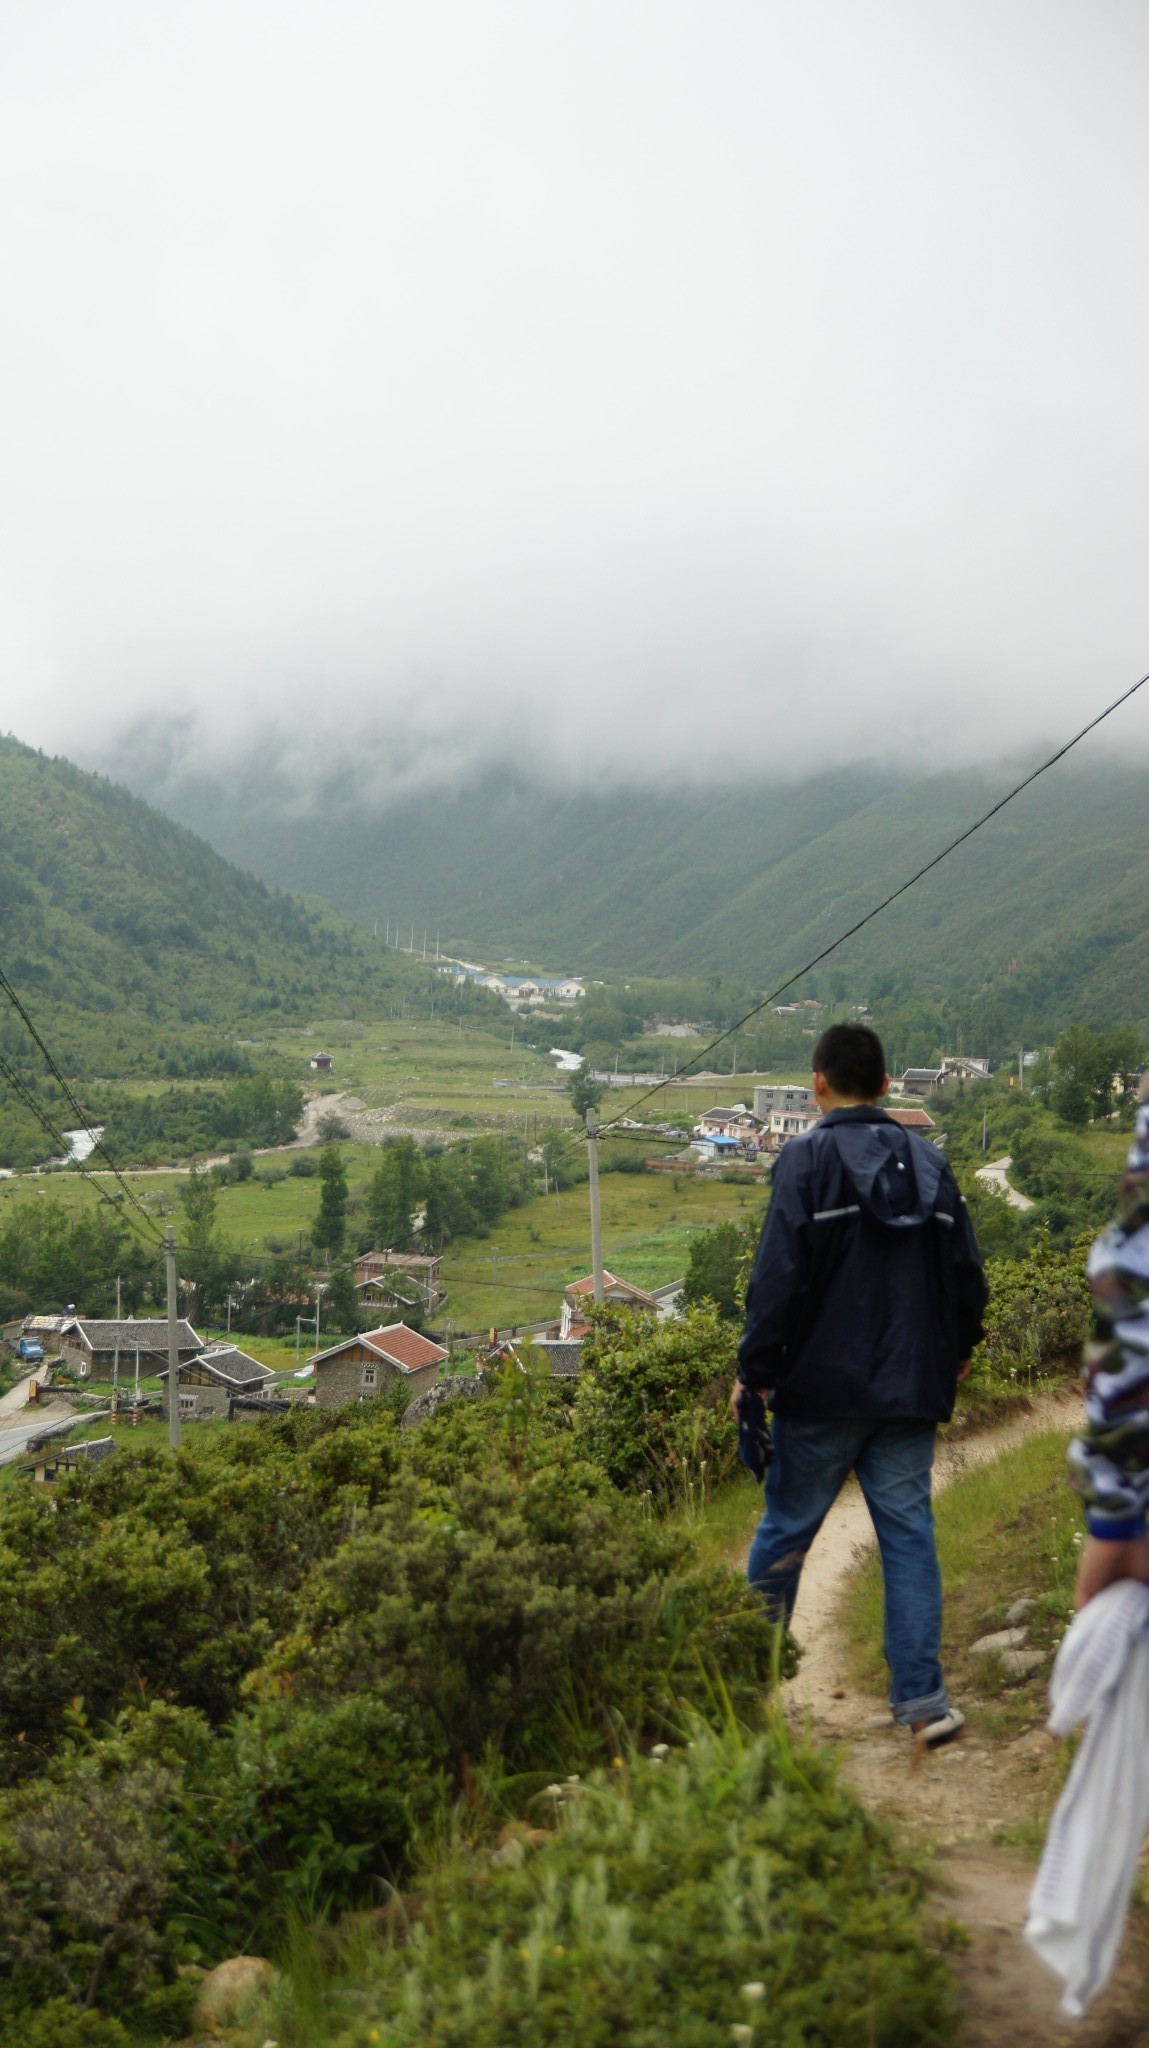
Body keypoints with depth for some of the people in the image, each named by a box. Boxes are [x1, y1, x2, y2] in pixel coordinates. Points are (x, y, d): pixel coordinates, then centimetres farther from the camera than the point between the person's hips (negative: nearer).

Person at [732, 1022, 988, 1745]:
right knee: (909, 1535, 6)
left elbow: (779, 1277, -14)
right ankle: (923, 1699, 2)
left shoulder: (808, 1159, -9)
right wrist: (957, 1352, 29)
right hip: (911, 1391, 4)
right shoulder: (930, 1162, 7)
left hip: (824, 1389, -4)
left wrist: (755, 1372, -5)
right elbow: (967, 1271, 13)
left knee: (786, 1531, 9)